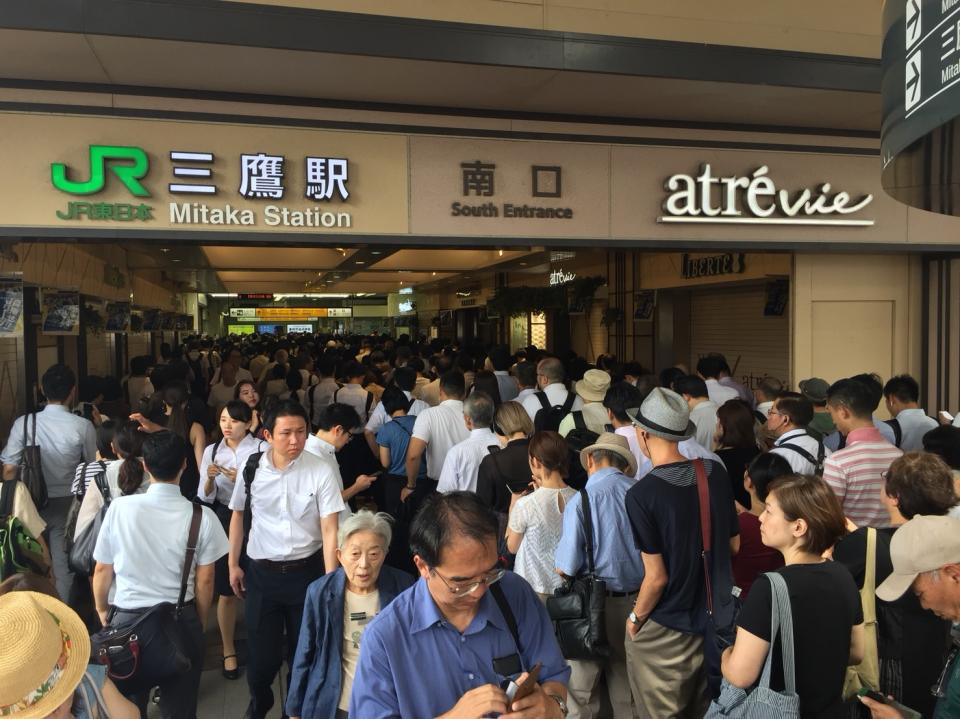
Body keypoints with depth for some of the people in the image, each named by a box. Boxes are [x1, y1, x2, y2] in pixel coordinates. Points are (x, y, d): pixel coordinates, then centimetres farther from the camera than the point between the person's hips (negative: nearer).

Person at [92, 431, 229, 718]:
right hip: (182, 621, 0)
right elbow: (204, 580, -6)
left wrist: (102, 611, 18)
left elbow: (102, 569, -1)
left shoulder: (120, 507, -13)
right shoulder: (202, 516, -14)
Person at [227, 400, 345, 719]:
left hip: (306, 571, -1)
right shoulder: (251, 467, -7)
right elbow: (238, 515, 8)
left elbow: (329, 529, -14)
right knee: (262, 653, 12)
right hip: (261, 572, 1)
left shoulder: (321, 471, -15)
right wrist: (233, 564, 11)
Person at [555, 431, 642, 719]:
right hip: (637, 600, 4)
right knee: (628, 685, 23)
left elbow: (566, 568, -18)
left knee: (582, 691, 15)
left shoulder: (581, 501, -19)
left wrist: (562, 568, 5)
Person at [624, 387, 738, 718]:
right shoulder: (716, 473, -7)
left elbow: (657, 577, -19)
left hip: (667, 629, -5)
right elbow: (733, 543, 6)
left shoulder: (642, 494, -23)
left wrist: (636, 617, -3)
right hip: (718, 618, 5)